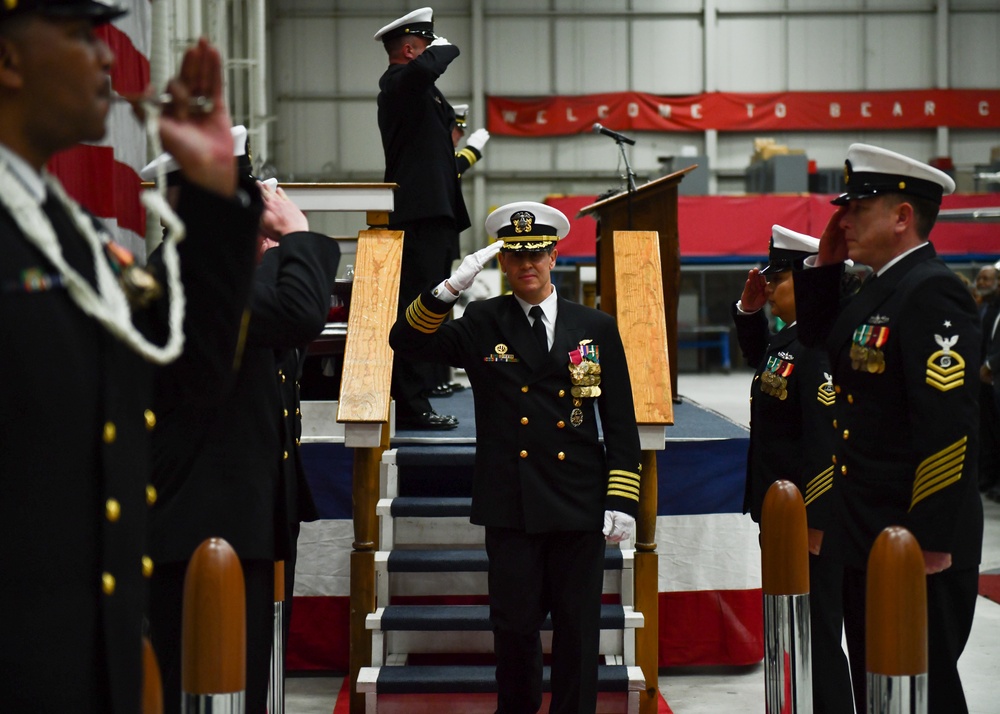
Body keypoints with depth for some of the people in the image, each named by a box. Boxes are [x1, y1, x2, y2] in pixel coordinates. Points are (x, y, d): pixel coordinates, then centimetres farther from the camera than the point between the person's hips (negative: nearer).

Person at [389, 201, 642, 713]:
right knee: (514, 624, 4)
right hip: (511, 505, 0)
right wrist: (450, 288, -18)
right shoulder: (482, 325, 6)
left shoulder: (596, 329, 6)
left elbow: (621, 423, 5)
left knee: (577, 629, 5)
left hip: (579, 506, 1)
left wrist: (622, 501, -2)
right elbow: (407, 341, -5)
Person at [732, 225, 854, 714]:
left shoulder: (822, 347, -20)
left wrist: (813, 526, -24)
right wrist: (749, 309, 17)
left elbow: (827, 442, -25)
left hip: (809, 522, -10)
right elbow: (758, 356, 35)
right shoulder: (788, 338, 10)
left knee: (817, 639, -2)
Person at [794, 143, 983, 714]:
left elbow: (950, 425, -24)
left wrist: (931, 540, -25)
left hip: (917, 547, -10)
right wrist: (826, 264, 13)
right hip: (867, 540, 10)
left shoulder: (933, 293, -17)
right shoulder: (880, 291, 13)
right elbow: (817, 337, 27)